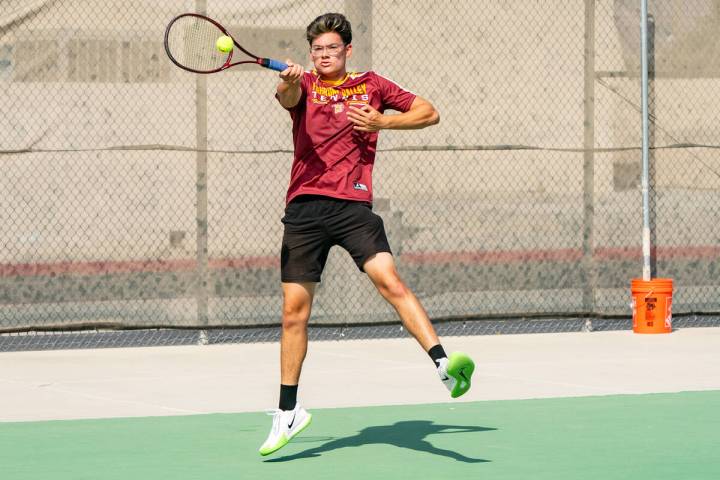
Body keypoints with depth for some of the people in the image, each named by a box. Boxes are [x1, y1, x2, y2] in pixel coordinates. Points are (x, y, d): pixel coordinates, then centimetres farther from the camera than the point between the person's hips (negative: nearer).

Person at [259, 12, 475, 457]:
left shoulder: (371, 86, 12)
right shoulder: (305, 85, 9)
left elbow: (430, 113, 15)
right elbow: (288, 98, -16)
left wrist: (383, 122, -1)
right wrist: (288, 83, -40)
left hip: (352, 204, -1)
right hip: (304, 206, 1)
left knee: (390, 281, -23)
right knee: (294, 309, 3)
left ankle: (444, 364, -32)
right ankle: (288, 412, 14)